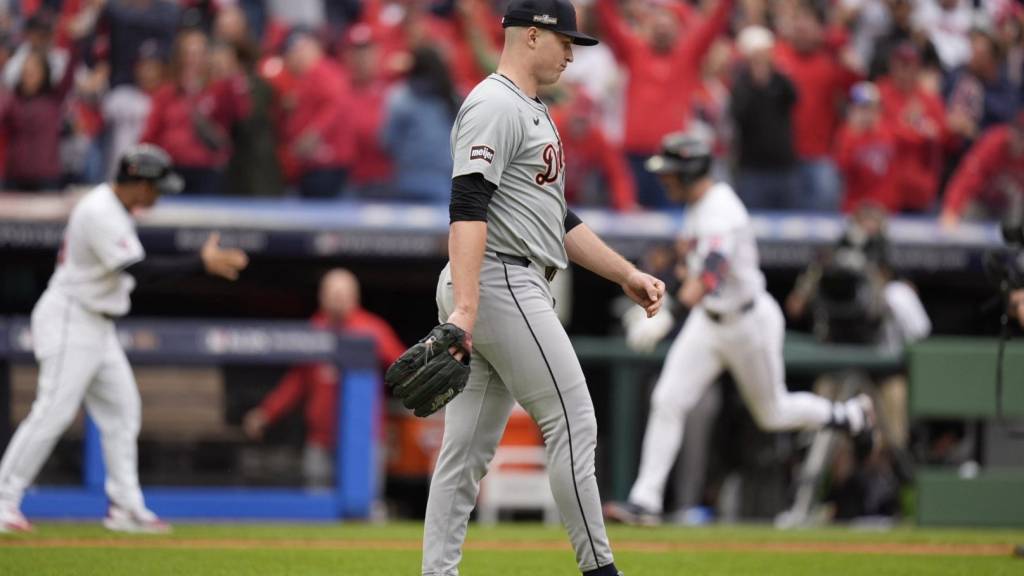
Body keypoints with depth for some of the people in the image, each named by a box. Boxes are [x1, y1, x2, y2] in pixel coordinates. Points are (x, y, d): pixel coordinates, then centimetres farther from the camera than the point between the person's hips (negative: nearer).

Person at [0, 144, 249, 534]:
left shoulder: (113, 206, 10)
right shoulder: (100, 213, -22)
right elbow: (140, 271, -29)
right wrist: (203, 264, -28)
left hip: (97, 326, 11)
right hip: (70, 322, -11)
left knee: (121, 410, 8)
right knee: (54, 410, -13)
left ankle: (125, 507, 10)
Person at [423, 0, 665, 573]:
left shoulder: (535, 112, 22)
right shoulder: (494, 105, -11)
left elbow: (557, 219, 26)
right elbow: (467, 207, -22)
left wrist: (627, 274, 21)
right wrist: (465, 306, -32)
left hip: (522, 291, 10)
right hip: (501, 284, -10)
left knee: (469, 447, 6)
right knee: (573, 422, -7)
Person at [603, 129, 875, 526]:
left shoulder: (721, 211, -28)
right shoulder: (698, 205, 1)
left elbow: (717, 256, -49)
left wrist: (697, 288, -67)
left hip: (749, 322, -8)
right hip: (707, 321, 8)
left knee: (772, 413, 10)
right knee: (667, 401, -7)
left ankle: (850, 415, 37)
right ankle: (645, 500, -8)